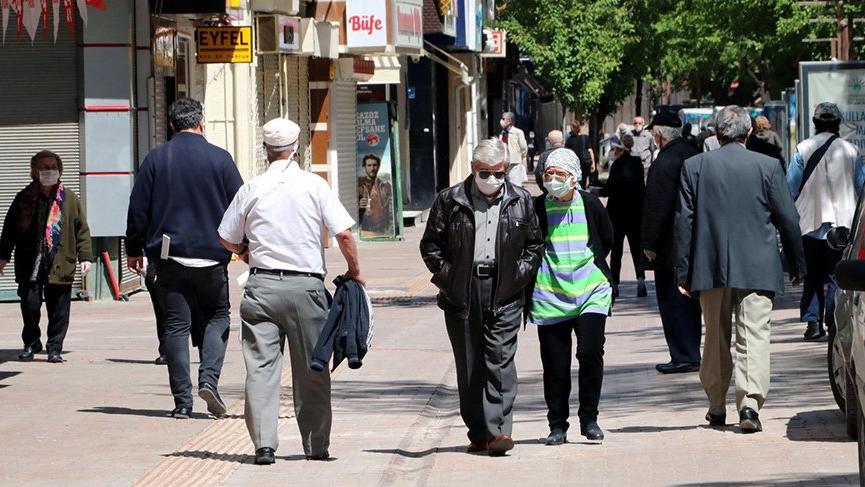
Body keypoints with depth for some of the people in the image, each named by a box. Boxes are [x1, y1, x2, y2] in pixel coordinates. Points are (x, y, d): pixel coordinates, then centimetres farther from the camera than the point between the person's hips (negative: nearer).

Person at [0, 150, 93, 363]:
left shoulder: (69, 198, 7)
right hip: (29, 265, 0)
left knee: (58, 310, 1)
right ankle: (31, 344, 18)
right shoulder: (25, 198, 7)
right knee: (30, 305, 0)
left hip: (60, 265, 0)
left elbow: (82, 230, 8)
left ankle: (54, 348, 12)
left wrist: (85, 257, 2)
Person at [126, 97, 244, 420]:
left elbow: (138, 209, 3)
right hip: (212, 255, -1)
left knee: (176, 325, 3)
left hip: (168, 255, 1)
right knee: (217, 318, 13)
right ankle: (209, 379, -8)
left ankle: (182, 401, 0)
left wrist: (134, 249, 14)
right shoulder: (219, 158, -1)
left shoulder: (156, 159, 2)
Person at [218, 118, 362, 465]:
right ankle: (315, 444, 16)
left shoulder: (252, 190, 2)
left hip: (261, 286, 1)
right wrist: (354, 271, 9)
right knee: (311, 369, 9)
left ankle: (264, 443, -8)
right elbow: (344, 233, -6)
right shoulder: (314, 186, -2)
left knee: (261, 367, 1)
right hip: (306, 286, 0)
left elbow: (228, 240, 11)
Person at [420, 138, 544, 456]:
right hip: (462, 294, 1)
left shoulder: (520, 201, 8)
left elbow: (534, 245, 14)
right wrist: (446, 275, -2)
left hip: (504, 294, 0)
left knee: (500, 359, -10)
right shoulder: (450, 201, 4)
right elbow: (430, 244, 7)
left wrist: (520, 274, 2)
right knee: (468, 366, 4)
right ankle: (477, 433, 12)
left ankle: (499, 429, -12)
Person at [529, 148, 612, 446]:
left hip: (591, 292, 0)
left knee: (591, 354, -12)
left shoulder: (591, 204, 2)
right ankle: (557, 425, 13)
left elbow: (606, 241, 16)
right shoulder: (538, 208, -1)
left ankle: (589, 419, 3)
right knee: (555, 364, 2)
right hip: (550, 295, 0)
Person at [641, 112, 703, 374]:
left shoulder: (664, 163, -18)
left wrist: (649, 244, -12)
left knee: (672, 301, -2)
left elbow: (656, 207, -19)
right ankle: (692, 353, 21)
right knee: (690, 300, 15)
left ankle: (683, 357, -3)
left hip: (670, 247, -8)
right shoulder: (695, 155, 8)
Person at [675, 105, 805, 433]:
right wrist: (797, 265, 12)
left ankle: (716, 408, 22)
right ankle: (749, 403, -17)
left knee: (716, 338, 14)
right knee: (754, 336, -3)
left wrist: (682, 271, 5)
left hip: (711, 268, 2)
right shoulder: (768, 166, -3)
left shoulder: (694, 167, 0)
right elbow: (788, 220, 1)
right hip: (757, 270, -2)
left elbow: (684, 221, 1)